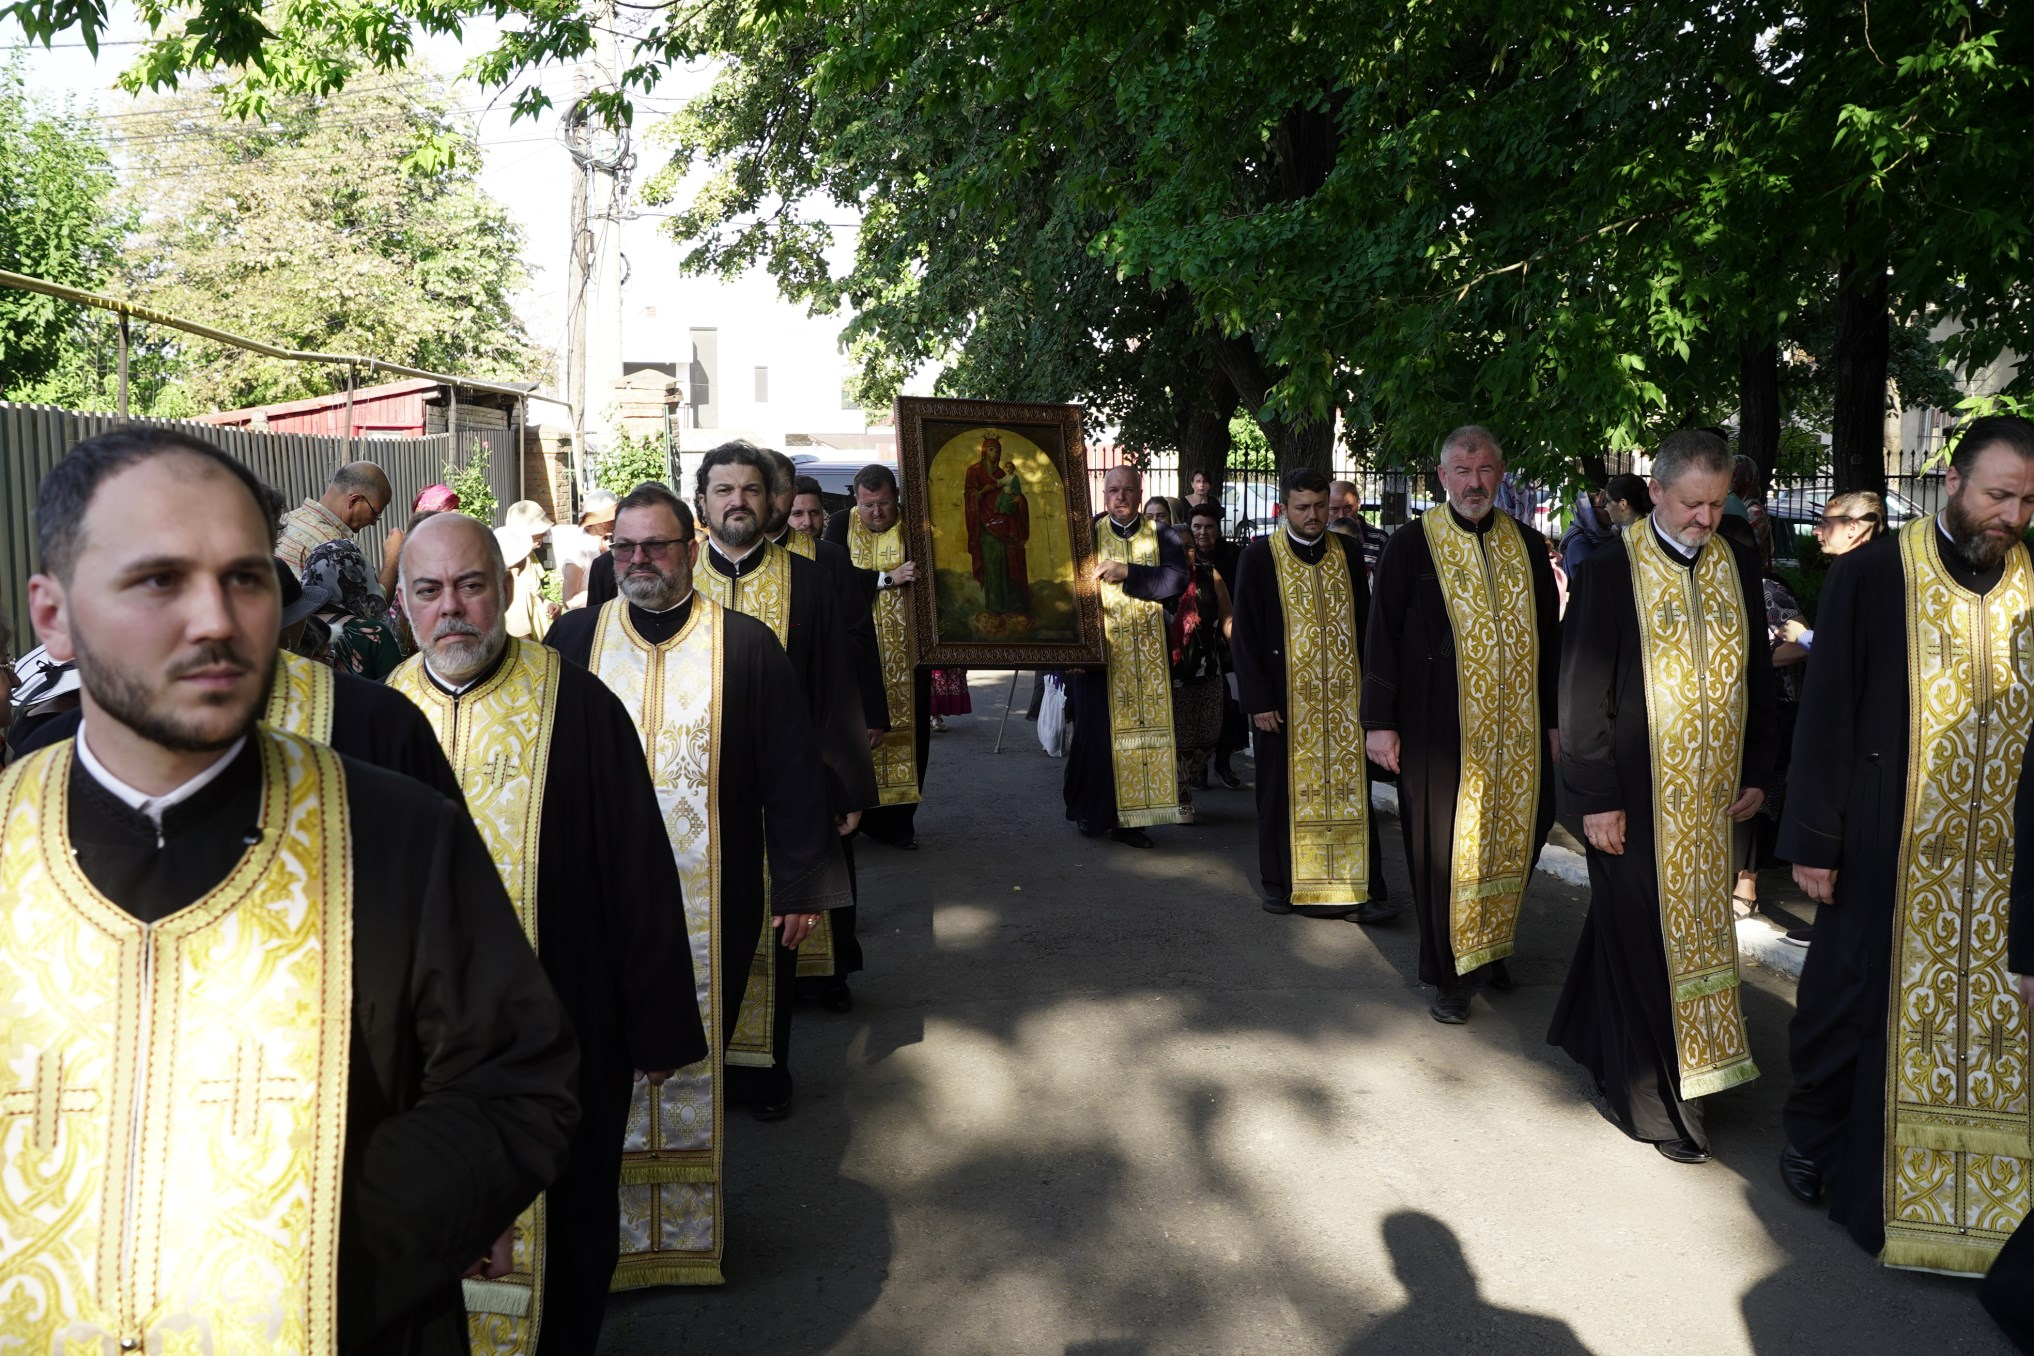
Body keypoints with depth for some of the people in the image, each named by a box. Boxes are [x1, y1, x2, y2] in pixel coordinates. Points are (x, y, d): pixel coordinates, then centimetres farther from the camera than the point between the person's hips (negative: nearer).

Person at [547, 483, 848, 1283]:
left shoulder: (746, 647, -1)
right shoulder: (573, 640, 4)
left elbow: (792, 773, 0)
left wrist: (802, 884, -2)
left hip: (709, 908, -1)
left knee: (693, 1066, 9)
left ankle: (689, 1227, 27)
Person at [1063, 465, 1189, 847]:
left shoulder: (1161, 537, 6)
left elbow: (1178, 578, -10)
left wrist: (1128, 573, -18)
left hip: (1148, 653, 1)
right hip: (1099, 648, -1)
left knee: (1141, 730, 1)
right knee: (1096, 731, 1)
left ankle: (1127, 816, 9)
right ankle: (1090, 810, 18)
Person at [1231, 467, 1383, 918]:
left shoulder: (1347, 555, 6)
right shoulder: (1259, 557, -2)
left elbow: (1364, 626, 10)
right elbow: (1245, 634, -3)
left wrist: (1369, 691, 3)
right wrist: (1259, 700, -10)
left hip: (1343, 696, 2)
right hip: (1284, 697, -2)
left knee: (1348, 791, 1)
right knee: (1283, 790, 7)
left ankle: (1359, 888, 5)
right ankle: (1282, 884, 19)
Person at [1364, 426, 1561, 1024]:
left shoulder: (1528, 547, 8)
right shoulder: (1411, 546, -3)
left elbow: (1549, 640, 13)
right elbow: (1381, 637, -3)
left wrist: (1555, 721, 10)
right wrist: (1380, 722, -7)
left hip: (1517, 731, 4)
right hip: (1439, 729, -3)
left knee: (1511, 843, 10)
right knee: (1445, 851, 2)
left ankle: (1489, 948, 31)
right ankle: (1450, 975, 14)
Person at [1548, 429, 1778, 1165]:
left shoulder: (1737, 569, 5)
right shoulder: (1610, 572, -10)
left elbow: (1756, 678, 13)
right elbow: (1582, 692, -10)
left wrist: (1756, 773, 8)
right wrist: (1596, 797, -13)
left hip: (1712, 795, 5)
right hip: (1635, 797, -5)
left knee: (1693, 923, 14)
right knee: (1642, 933, 2)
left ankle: (1593, 1034, 33)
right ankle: (1654, 1099, 16)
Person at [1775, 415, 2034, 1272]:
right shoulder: (1871, 575, -6)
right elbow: (1826, 713, -6)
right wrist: (1813, 842, -8)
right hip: (1886, 848, -3)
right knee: (1851, 995, 9)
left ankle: (1938, 1176, 26)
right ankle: (1813, 1131, 31)